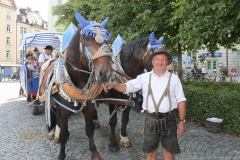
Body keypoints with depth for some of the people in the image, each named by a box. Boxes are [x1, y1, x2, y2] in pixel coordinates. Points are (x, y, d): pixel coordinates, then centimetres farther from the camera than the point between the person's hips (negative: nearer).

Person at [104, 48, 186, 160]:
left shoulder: (174, 78, 1)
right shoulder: (144, 77, 3)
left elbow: (181, 101, 1)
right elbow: (127, 87, 2)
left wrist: (182, 121, -4)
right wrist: (114, 85, -17)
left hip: (168, 119, -1)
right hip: (150, 119, 1)